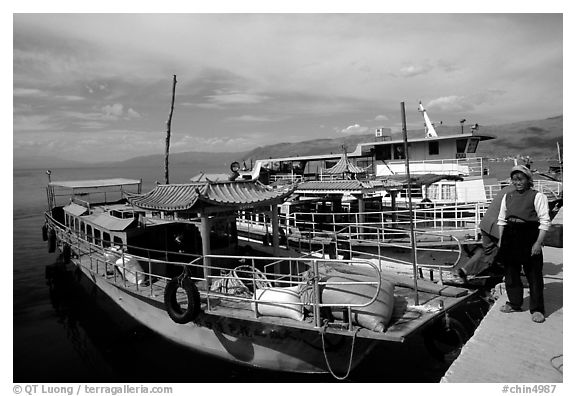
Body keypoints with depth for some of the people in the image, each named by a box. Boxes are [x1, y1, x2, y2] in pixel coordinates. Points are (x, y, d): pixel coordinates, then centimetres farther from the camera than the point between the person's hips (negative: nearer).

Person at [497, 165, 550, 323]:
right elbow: (501, 219, 17)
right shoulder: (508, 197, 12)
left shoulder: (537, 196, -3)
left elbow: (544, 222, -8)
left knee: (534, 275, 2)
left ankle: (537, 309, 15)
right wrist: (501, 240, 12)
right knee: (510, 273, 12)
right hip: (510, 238, 5)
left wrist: (538, 243, -14)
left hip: (529, 237, -5)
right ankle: (514, 304, 27)